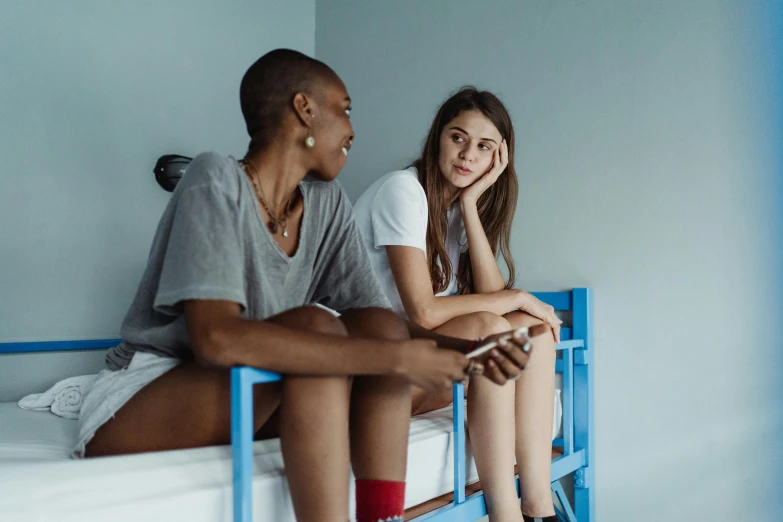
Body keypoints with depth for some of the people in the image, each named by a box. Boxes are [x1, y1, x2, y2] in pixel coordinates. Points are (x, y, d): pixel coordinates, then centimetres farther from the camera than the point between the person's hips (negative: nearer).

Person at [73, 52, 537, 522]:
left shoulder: (329, 205, 2)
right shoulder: (217, 179, -18)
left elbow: (379, 324, 0)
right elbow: (216, 338, -32)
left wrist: (469, 350, -20)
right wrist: (397, 358, -33)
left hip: (249, 404, 6)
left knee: (385, 329, -13)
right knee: (314, 329, -28)